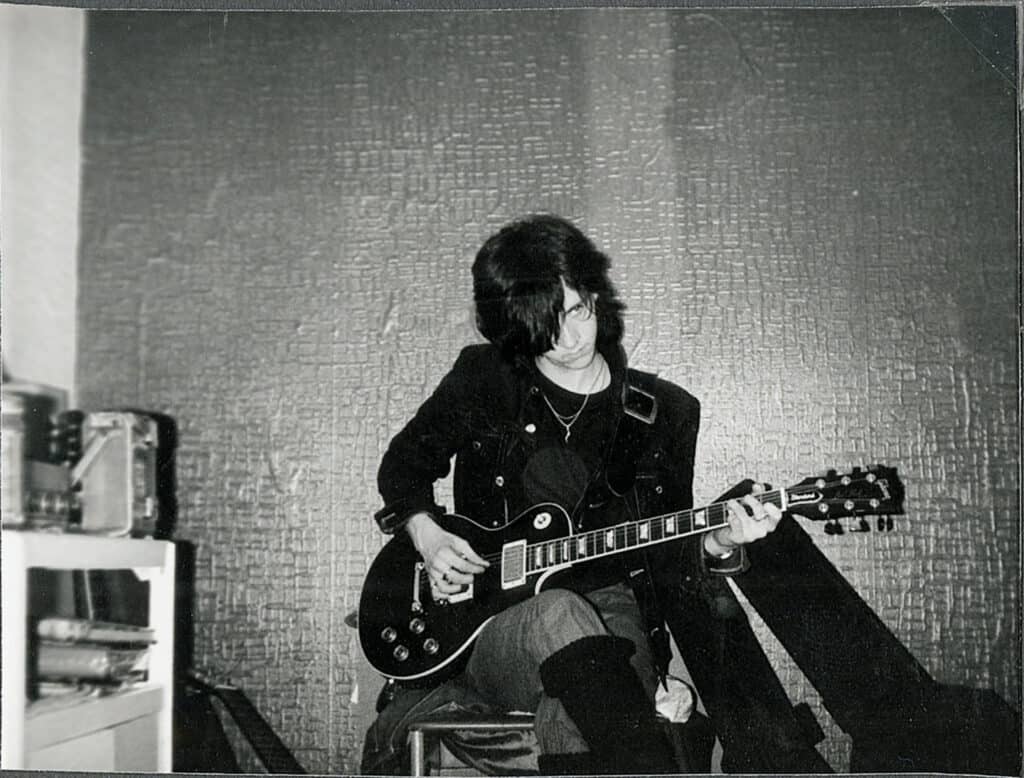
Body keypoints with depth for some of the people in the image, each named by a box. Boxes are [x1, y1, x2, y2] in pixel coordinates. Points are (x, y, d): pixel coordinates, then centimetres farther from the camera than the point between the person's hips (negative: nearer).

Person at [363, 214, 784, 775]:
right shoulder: (481, 381, 6)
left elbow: (661, 556, 9)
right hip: (489, 630, 0)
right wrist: (424, 534, 1)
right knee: (559, 615, -39)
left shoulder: (665, 413, 7)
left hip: (614, 624, 0)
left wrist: (713, 547, -14)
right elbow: (402, 464, 21)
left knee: (572, 716, -38)